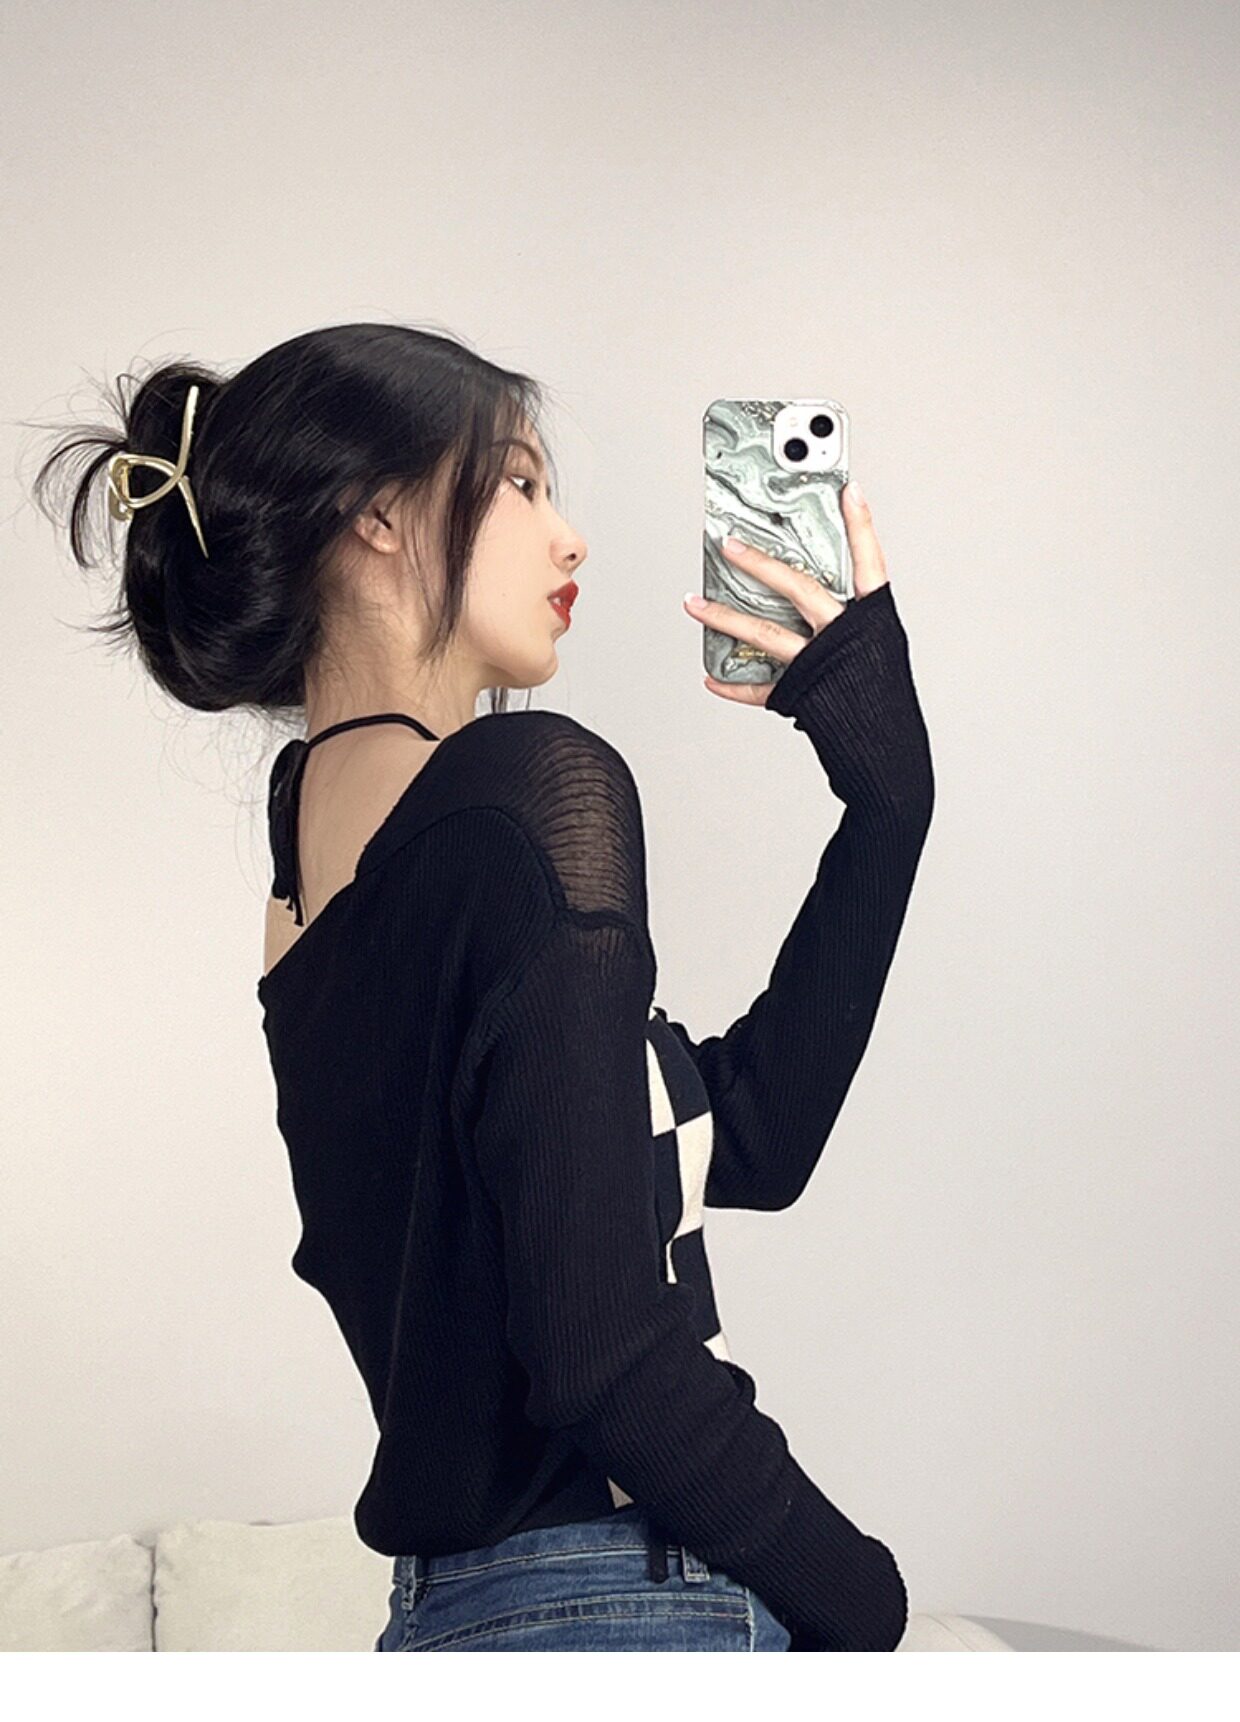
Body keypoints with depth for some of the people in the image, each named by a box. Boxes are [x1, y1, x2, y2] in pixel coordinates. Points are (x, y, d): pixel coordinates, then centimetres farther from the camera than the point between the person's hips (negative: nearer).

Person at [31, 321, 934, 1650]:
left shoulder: (307, 865, 9)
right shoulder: (536, 790, -16)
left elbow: (748, 1139, 8)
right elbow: (599, 1347, -23)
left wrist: (885, 790, 7)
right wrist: (856, 1596, -7)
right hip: (624, 1605, -9)